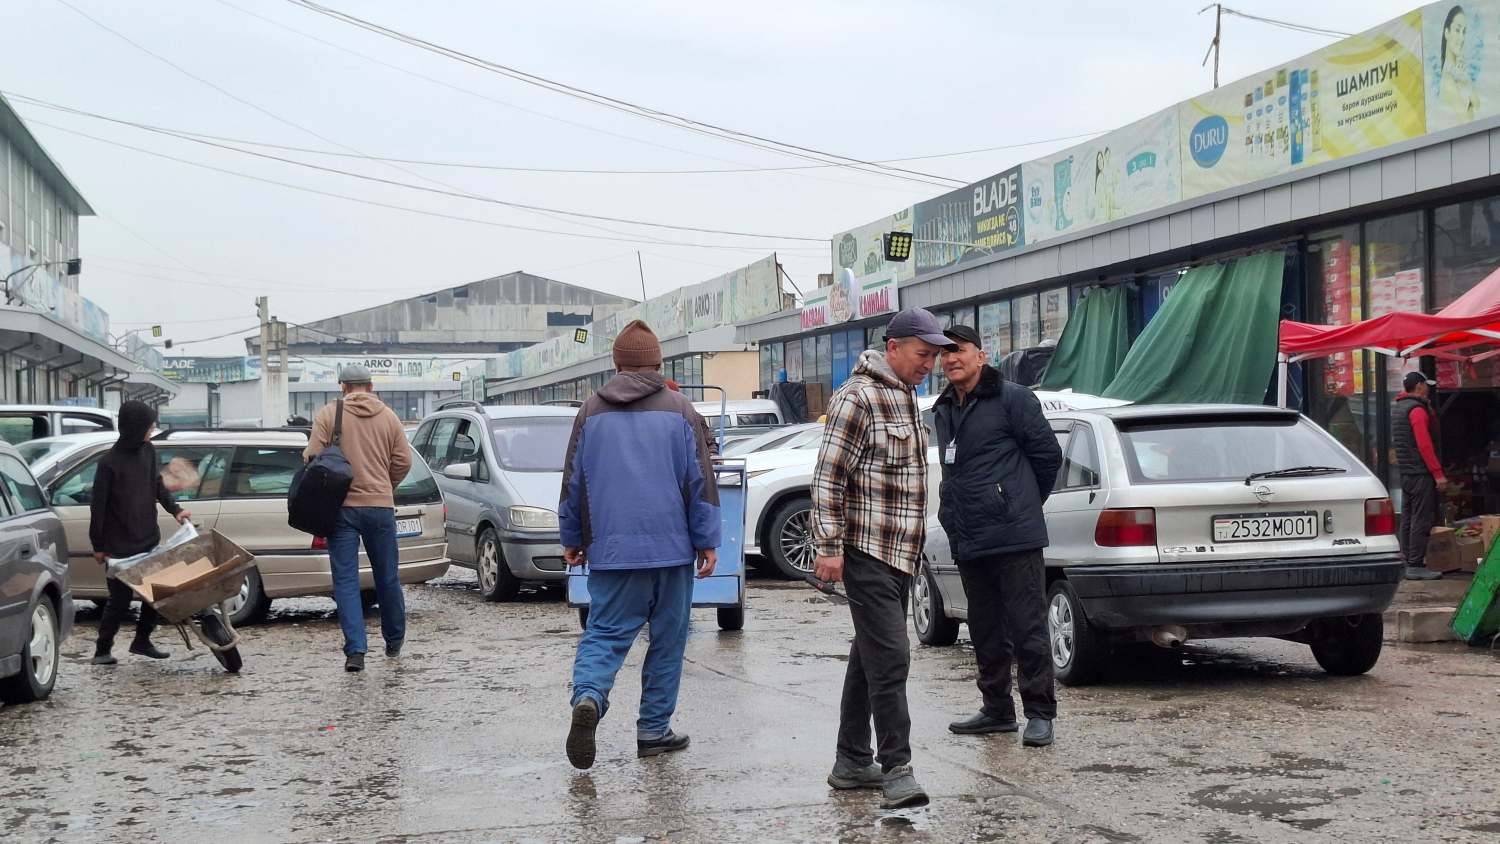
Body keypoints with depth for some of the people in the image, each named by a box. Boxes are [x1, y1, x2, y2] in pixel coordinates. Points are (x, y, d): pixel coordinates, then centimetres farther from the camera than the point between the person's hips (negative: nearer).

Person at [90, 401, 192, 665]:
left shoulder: (148, 451, 2)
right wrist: (98, 545, -7)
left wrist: (174, 509, 3)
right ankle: (102, 650, 14)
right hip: (119, 546, -6)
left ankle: (142, 641, 25)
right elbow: (98, 506, -10)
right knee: (120, 598, -1)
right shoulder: (110, 463, -16)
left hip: (148, 539, 6)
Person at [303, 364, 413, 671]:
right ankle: (394, 642, 29)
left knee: (346, 580, 0)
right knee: (387, 578, 14)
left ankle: (355, 650, -10)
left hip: (342, 507, -2)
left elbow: (312, 457, -7)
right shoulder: (388, 416, 6)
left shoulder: (329, 414, -1)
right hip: (381, 507, 2)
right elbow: (403, 461, 4)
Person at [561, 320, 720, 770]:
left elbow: (573, 481, 10)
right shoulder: (679, 410, 0)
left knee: (604, 634, 3)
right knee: (667, 641, 9)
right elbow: (700, 481, -2)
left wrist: (572, 539, 19)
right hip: (671, 548, -1)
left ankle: (588, 697, -24)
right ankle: (653, 729, 10)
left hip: (611, 550, 1)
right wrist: (707, 542, 4)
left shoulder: (592, 412, 6)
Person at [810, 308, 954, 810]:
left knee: (870, 657, 13)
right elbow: (828, 478, -16)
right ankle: (896, 769, -12)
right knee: (890, 659, -13)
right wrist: (829, 547, -18)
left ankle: (852, 763, 21)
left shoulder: (906, 398, 17)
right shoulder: (858, 399, -13)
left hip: (899, 552, 10)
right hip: (867, 551, -10)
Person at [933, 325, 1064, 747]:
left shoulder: (1012, 398, -7)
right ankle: (997, 709, 24)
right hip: (967, 541, 8)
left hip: (1014, 536, -8)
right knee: (985, 632, 14)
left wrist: (1024, 503, 5)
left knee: (1028, 628, -4)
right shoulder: (943, 411, 17)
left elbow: (1048, 455, -4)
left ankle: (1040, 714, 1)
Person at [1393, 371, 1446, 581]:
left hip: (1406, 473, 10)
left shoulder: (1397, 408, 16)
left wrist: (1429, 409, 16)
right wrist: (1438, 473, -20)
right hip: (1421, 473, -10)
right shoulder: (1417, 410, -14)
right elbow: (1424, 444, -21)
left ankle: (1408, 560, 18)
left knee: (1408, 519, 13)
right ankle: (1416, 566, -10)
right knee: (1421, 520, -9)